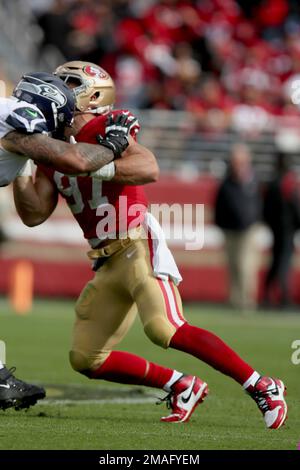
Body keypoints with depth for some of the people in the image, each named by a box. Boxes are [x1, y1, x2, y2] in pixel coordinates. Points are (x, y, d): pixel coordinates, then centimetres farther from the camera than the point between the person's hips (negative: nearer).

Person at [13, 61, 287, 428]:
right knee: (86, 359, 6)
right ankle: (180, 387, 15)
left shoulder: (104, 129, -8)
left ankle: (262, 388, -20)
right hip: (107, 262, 9)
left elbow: (149, 169, -25)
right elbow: (33, 214, 9)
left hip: (139, 245, -9)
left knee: (164, 330, -28)